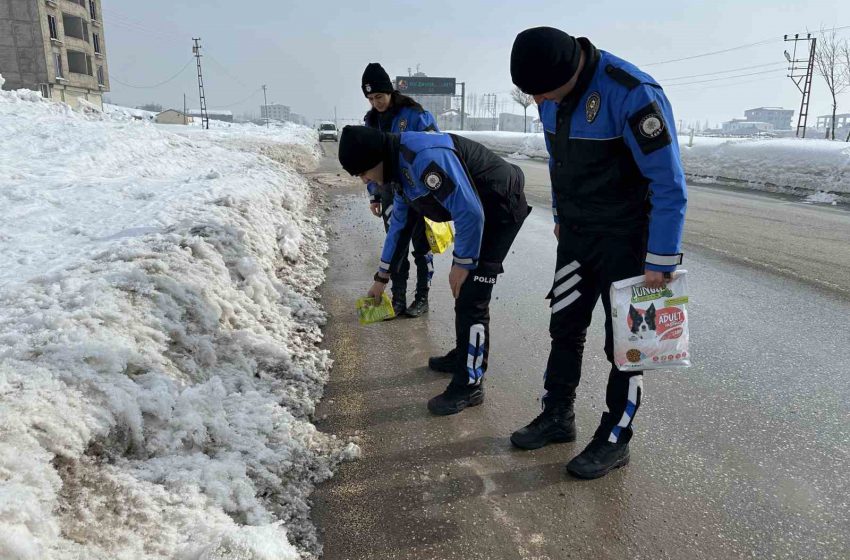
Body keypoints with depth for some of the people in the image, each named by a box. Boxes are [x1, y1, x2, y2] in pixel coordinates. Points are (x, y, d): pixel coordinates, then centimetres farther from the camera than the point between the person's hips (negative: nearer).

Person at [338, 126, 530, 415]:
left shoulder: (425, 158, -29)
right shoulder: (399, 166, 5)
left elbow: (470, 213, -29)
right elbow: (398, 222, 18)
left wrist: (462, 263, -16)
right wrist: (381, 277, 24)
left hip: (501, 206, -10)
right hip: (480, 210, 10)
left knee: (471, 296, -9)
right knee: (461, 289, 19)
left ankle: (469, 385, 2)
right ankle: (465, 355, 37)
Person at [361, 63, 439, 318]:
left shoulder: (414, 114, -13)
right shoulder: (371, 120, 6)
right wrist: (374, 195, 11)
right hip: (391, 193, 5)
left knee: (421, 244, 5)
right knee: (395, 244, 7)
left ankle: (422, 297, 15)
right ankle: (398, 297, 16)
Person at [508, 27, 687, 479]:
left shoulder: (633, 94, -26)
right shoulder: (551, 93, -3)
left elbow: (670, 186, -22)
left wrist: (660, 263, -19)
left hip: (626, 240, -7)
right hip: (575, 235, 7)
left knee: (623, 343, 4)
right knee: (564, 328, 14)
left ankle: (614, 441, 22)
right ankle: (557, 417, 32)